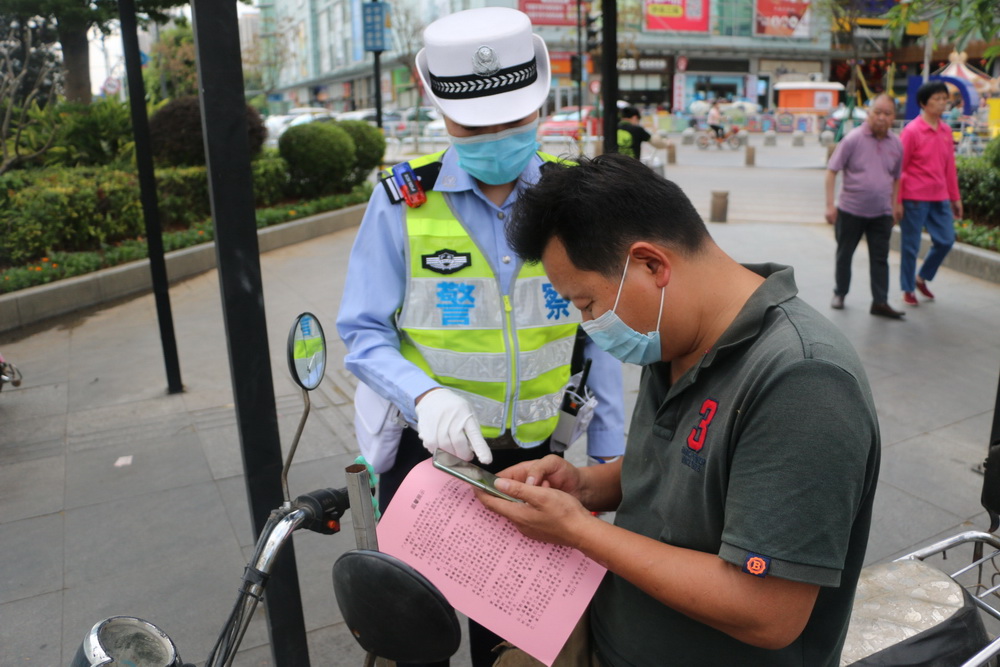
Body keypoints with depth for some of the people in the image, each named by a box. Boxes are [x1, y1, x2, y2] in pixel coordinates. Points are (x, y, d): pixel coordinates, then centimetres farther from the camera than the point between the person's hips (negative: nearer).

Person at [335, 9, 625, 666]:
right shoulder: (403, 200, -10)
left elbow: (598, 337, 2)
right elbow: (363, 334, -8)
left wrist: (609, 455, 3)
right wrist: (426, 395, -27)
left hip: (532, 459, 2)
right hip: (423, 451, -1)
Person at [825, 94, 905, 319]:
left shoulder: (896, 144, 3)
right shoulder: (853, 138, -9)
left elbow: (896, 178, 15)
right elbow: (832, 170, -8)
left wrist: (894, 206, 13)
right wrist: (830, 205, -13)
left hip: (881, 213, 3)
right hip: (850, 210, -3)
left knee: (880, 258, 3)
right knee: (844, 254, 10)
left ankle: (880, 302, 8)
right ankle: (840, 294, 26)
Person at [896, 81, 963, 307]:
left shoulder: (946, 130, 9)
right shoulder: (912, 130, -9)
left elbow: (950, 166, 14)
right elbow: (898, 167, -9)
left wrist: (955, 197, 14)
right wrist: (897, 201, -11)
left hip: (939, 197, 6)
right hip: (915, 197, -6)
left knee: (946, 240, 6)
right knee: (910, 245, 2)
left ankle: (922, 278, 27)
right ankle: (908, 290, 17)